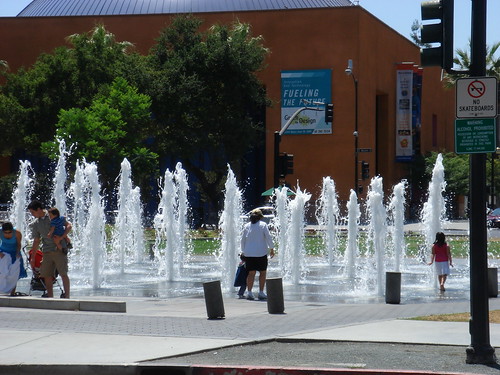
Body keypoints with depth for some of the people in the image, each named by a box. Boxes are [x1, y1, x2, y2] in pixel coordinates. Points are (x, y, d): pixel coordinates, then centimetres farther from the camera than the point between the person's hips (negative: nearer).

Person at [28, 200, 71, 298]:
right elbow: (36, 241, 19)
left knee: (63, 273, -8)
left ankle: (67, 295, -5)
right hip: (47, 251, 5)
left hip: (59, 249, -5)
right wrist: (32, 258, 16)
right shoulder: (35, 224, 14)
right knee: (47, 275, 1)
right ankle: (50, 297, 7)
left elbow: (68, 225, -5)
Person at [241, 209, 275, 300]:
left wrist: (243, 251, 21)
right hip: (261, 253, -3)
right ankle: (261, 292, 4)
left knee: (251, 273, 5)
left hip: (249, 253, 3)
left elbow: (243, 240, 13)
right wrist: (272, 249, 5)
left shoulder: (247, 226, 9)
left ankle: (249, 292, -3)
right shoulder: (263, 225, -1)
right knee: (262, 272, 6)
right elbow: (268, 237, -4)